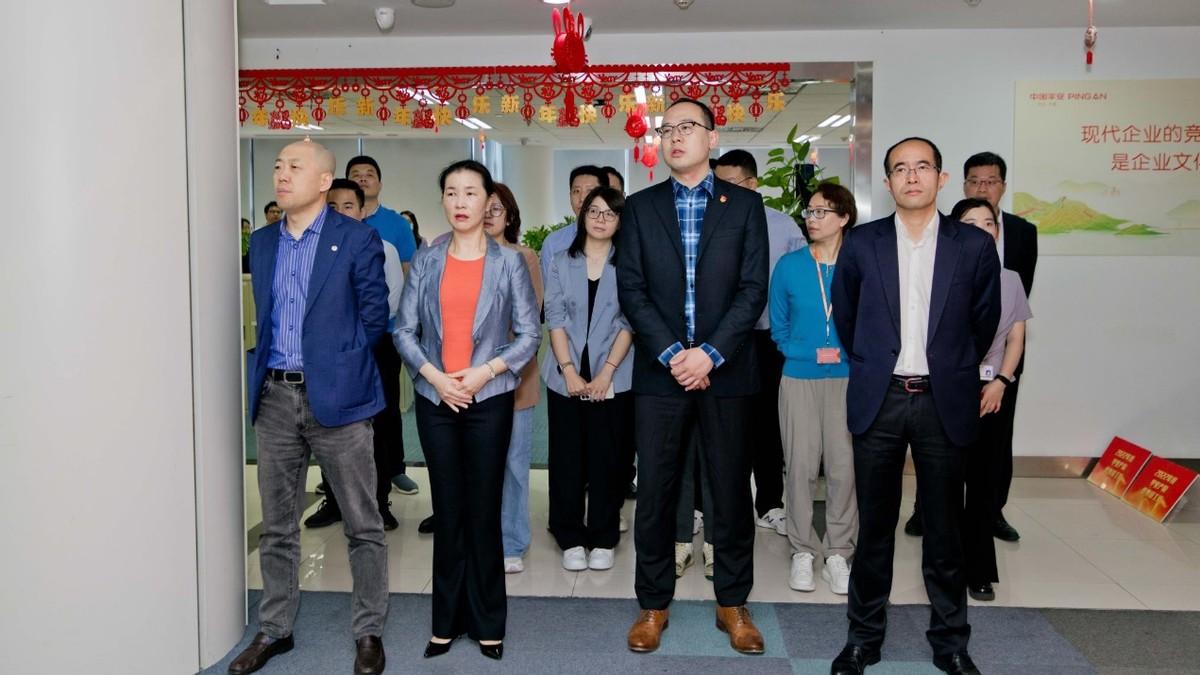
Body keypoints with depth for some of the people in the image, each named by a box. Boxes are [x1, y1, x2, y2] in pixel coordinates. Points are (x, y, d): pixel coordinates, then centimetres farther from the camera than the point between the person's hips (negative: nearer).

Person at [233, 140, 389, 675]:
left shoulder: (357, 239, -5)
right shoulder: (262, 243, 12)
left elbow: (375, 316, -3)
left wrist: (335, 360, 0)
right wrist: (263, 369, 8)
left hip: (336, 396, -5)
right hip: (274, 397, 5)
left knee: (362, 524, 5)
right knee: (277, 526, 14)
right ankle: (274, 630, 28)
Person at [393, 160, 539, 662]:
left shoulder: (508, 262, 1)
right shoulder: (425, 261, 5)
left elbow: (530, 332, -1)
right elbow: (404, 330, 4)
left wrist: (486, 371, -12)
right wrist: (434, 376, -10)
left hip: (489, 398, -2)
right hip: (435, 398, 2)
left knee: (483, 509, 3)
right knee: (447, 510, 8)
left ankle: (487, 622, 16)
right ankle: (447, 620, 18)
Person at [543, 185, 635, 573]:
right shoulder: (562, 263, 7)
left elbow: (629, 323, -3)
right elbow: (554, 318, 1)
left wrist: (606, 372, -12)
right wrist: (569, 370, -10)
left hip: (612, 380, -1)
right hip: (565, 377, 2)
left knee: (606, 459, 4)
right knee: (566, 458, 5)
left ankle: (603, 539, 16)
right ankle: (570, 539, 17)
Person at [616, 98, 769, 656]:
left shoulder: (744, 205, 6)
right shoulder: (640, 207, 9)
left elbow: (753, 289, -1)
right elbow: (631, 289, 1)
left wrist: (710, 353, -12)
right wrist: (672, 354, -11)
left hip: (725, 370, 0)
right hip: (659, 372, 1)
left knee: (731, 489, 6)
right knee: (654, 490, 4)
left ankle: (733, 603, 20)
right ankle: (653, 603, 18)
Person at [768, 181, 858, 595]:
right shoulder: (789, 266, 2)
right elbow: (778, 330, 5)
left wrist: (846, 351, -12)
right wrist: (813, 353, -8)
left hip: (847, 379, 0)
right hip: (799, 379, 1)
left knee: (844, 467, 1)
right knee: (801, 465, 3)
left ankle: (838, 553, 15)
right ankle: (803, 552, 16)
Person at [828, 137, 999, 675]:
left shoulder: (975, 246, 1)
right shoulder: (862, 243, 2)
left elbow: (984, 321, 12)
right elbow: (845, 316, 12)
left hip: (944, 403, 0)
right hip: (878, 401, 0)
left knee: (944, 527, 9)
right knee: (874, 524, 8)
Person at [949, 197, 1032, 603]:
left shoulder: (1009, 280, 8)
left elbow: (1016, 338, 9)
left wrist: (1000, 382, -6)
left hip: (992, 393, 3)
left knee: (985, 483, 5)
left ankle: (979, 572, 16)